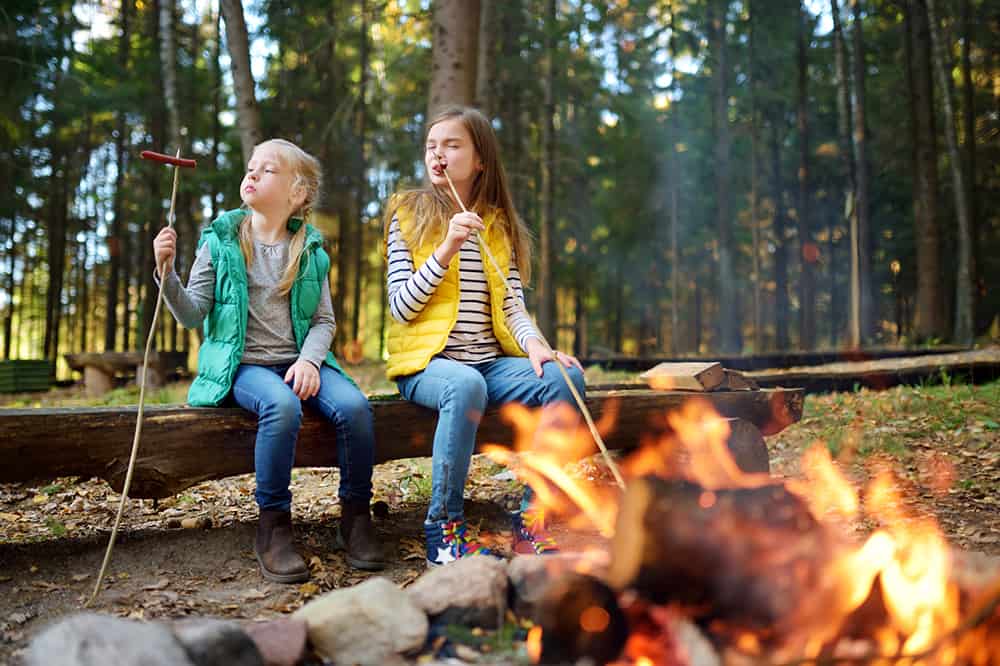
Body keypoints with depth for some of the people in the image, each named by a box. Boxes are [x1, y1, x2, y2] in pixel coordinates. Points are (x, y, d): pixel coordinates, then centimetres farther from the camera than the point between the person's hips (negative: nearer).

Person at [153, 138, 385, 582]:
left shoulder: (309, 248, 9)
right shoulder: (221, 240, 5)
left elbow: (324, 320, 7)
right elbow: (192, 315, 3)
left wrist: (309, 360, -11)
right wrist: (167, 273, -14)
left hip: (299, 362, 3)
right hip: (244, 364, -2)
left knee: (354, 406, -26)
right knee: (282, 406, -35)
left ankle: (356, 516, -5)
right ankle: (273, 526, -19)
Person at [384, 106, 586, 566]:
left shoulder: (498, 225, 15)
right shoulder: (408, 213, 5)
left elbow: (512, 305, 7)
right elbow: (401, 308, -5)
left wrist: (534, 343, -14)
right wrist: (445, 251, -16)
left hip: (491, 361, 4)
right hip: (426, 360, -4)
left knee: (564, 377, -23)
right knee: (466, 386, -37)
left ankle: (531, 519, -14)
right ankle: (443, 530, -21)